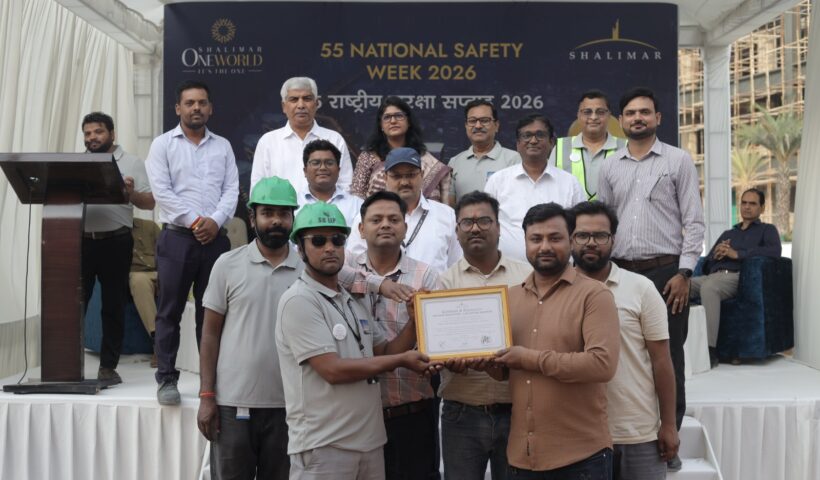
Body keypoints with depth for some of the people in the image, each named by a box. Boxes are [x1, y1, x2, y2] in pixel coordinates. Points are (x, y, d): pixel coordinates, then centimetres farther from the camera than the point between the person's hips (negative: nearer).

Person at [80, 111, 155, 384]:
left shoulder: (131, 164, 7)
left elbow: (149, 202, 2)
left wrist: (131, 193, -18)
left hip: (115, 242, -2)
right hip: (80, 241, 2)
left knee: (113, 306, 3)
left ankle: (108, 367, 11)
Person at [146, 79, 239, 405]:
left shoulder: (222, 146, 13)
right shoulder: (163, 144, 4)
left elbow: (232, 190, 5)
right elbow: (161, 191, -6)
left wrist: (215, 220, -11)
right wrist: (194, 221, -12)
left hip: (215, 238, 2)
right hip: (177, 237, -2)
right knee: (170, 311, 0)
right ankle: (166, 379, 8)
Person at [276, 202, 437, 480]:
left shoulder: (355, 301, 11)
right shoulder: (298, 301, -13)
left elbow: (383, 354, 12)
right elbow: (333, 370, -19)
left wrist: (414, 321, -3)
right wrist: (402, 360, -13)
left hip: (369, 440, 7)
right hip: (323, 445, -7)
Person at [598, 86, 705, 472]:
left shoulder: (679, 161, 2)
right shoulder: (609, 167, 11)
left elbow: (693, 221, -2)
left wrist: (684, 273, -10)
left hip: (665, 271, -3)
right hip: (620, 272, 3)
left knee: (667, 358, 1)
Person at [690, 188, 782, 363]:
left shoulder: (767, 230, 20)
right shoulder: (727, 234, 35)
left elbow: (775, 251, -5)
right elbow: (706, 265, 26)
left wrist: (737, 254, -8)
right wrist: (715, 254, 3)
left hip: (737, 277, -5)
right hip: (712, 276, 5)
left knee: (708, 287, -39)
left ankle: (710, 350, -40)